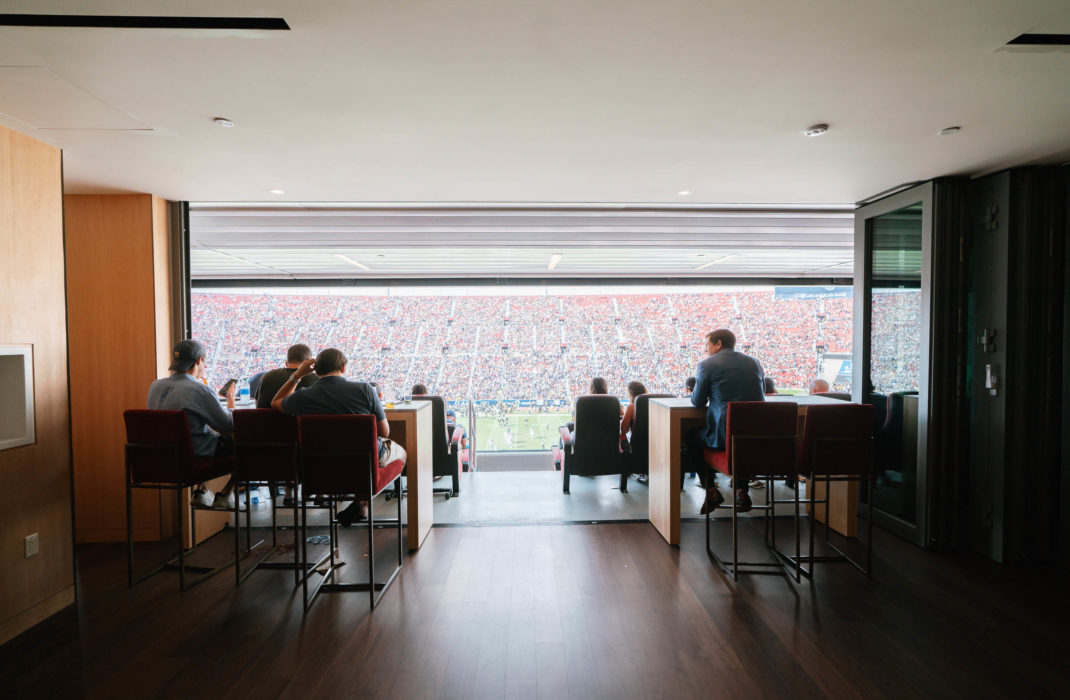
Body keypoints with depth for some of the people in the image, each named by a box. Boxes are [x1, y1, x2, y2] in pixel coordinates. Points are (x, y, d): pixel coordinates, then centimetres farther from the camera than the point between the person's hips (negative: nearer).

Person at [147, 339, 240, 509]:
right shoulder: (201, 390, -21)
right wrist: (231, 400, 3)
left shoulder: (155, 386, 0)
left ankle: (201, 491, 27)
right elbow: (229, 426, -14)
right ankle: (225, 495, 12)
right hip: (194, 456, -8)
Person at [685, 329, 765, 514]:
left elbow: (698, 403, 2)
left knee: (692, 436, 24)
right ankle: (742, 489, 28)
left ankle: (711, 491, 20)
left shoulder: (707, 365, -2)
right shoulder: (754, 363, 13)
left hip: (725, 436, -5)